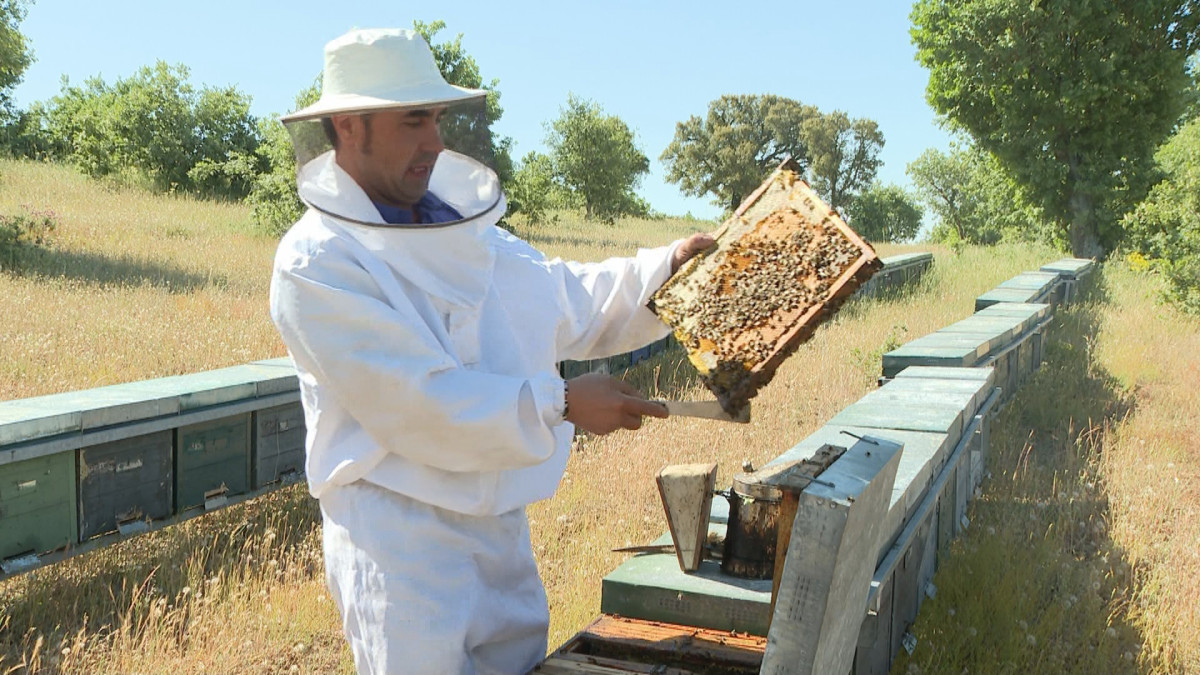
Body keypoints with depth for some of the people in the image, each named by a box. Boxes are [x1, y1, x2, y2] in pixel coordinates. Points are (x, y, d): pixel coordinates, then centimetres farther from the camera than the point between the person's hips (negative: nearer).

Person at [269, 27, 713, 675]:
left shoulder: (458, 227, 8)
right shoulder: (314, 263, -17)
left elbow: (565, 300, 14)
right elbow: (415, 403, -23)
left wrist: (669, 265, 2)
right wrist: (561, 404, -22)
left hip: (499, 524, 8)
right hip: (402, 541, -7)